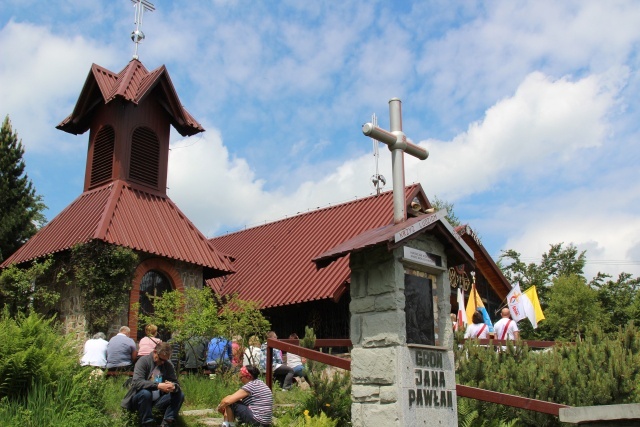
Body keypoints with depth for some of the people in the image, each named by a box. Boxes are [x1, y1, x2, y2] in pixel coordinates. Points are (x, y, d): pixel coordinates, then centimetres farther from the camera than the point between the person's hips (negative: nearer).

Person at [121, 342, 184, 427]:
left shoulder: (168, 364, 4)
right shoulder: (143, 361, -10)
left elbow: (176, 383, 6)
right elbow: (136, 382, -24)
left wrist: (173, 386, -21)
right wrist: (158, 385, -35)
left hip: (158, 400, 5)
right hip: (139, 398, -5)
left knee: (180, 395, -13)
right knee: (145, 393, -36)